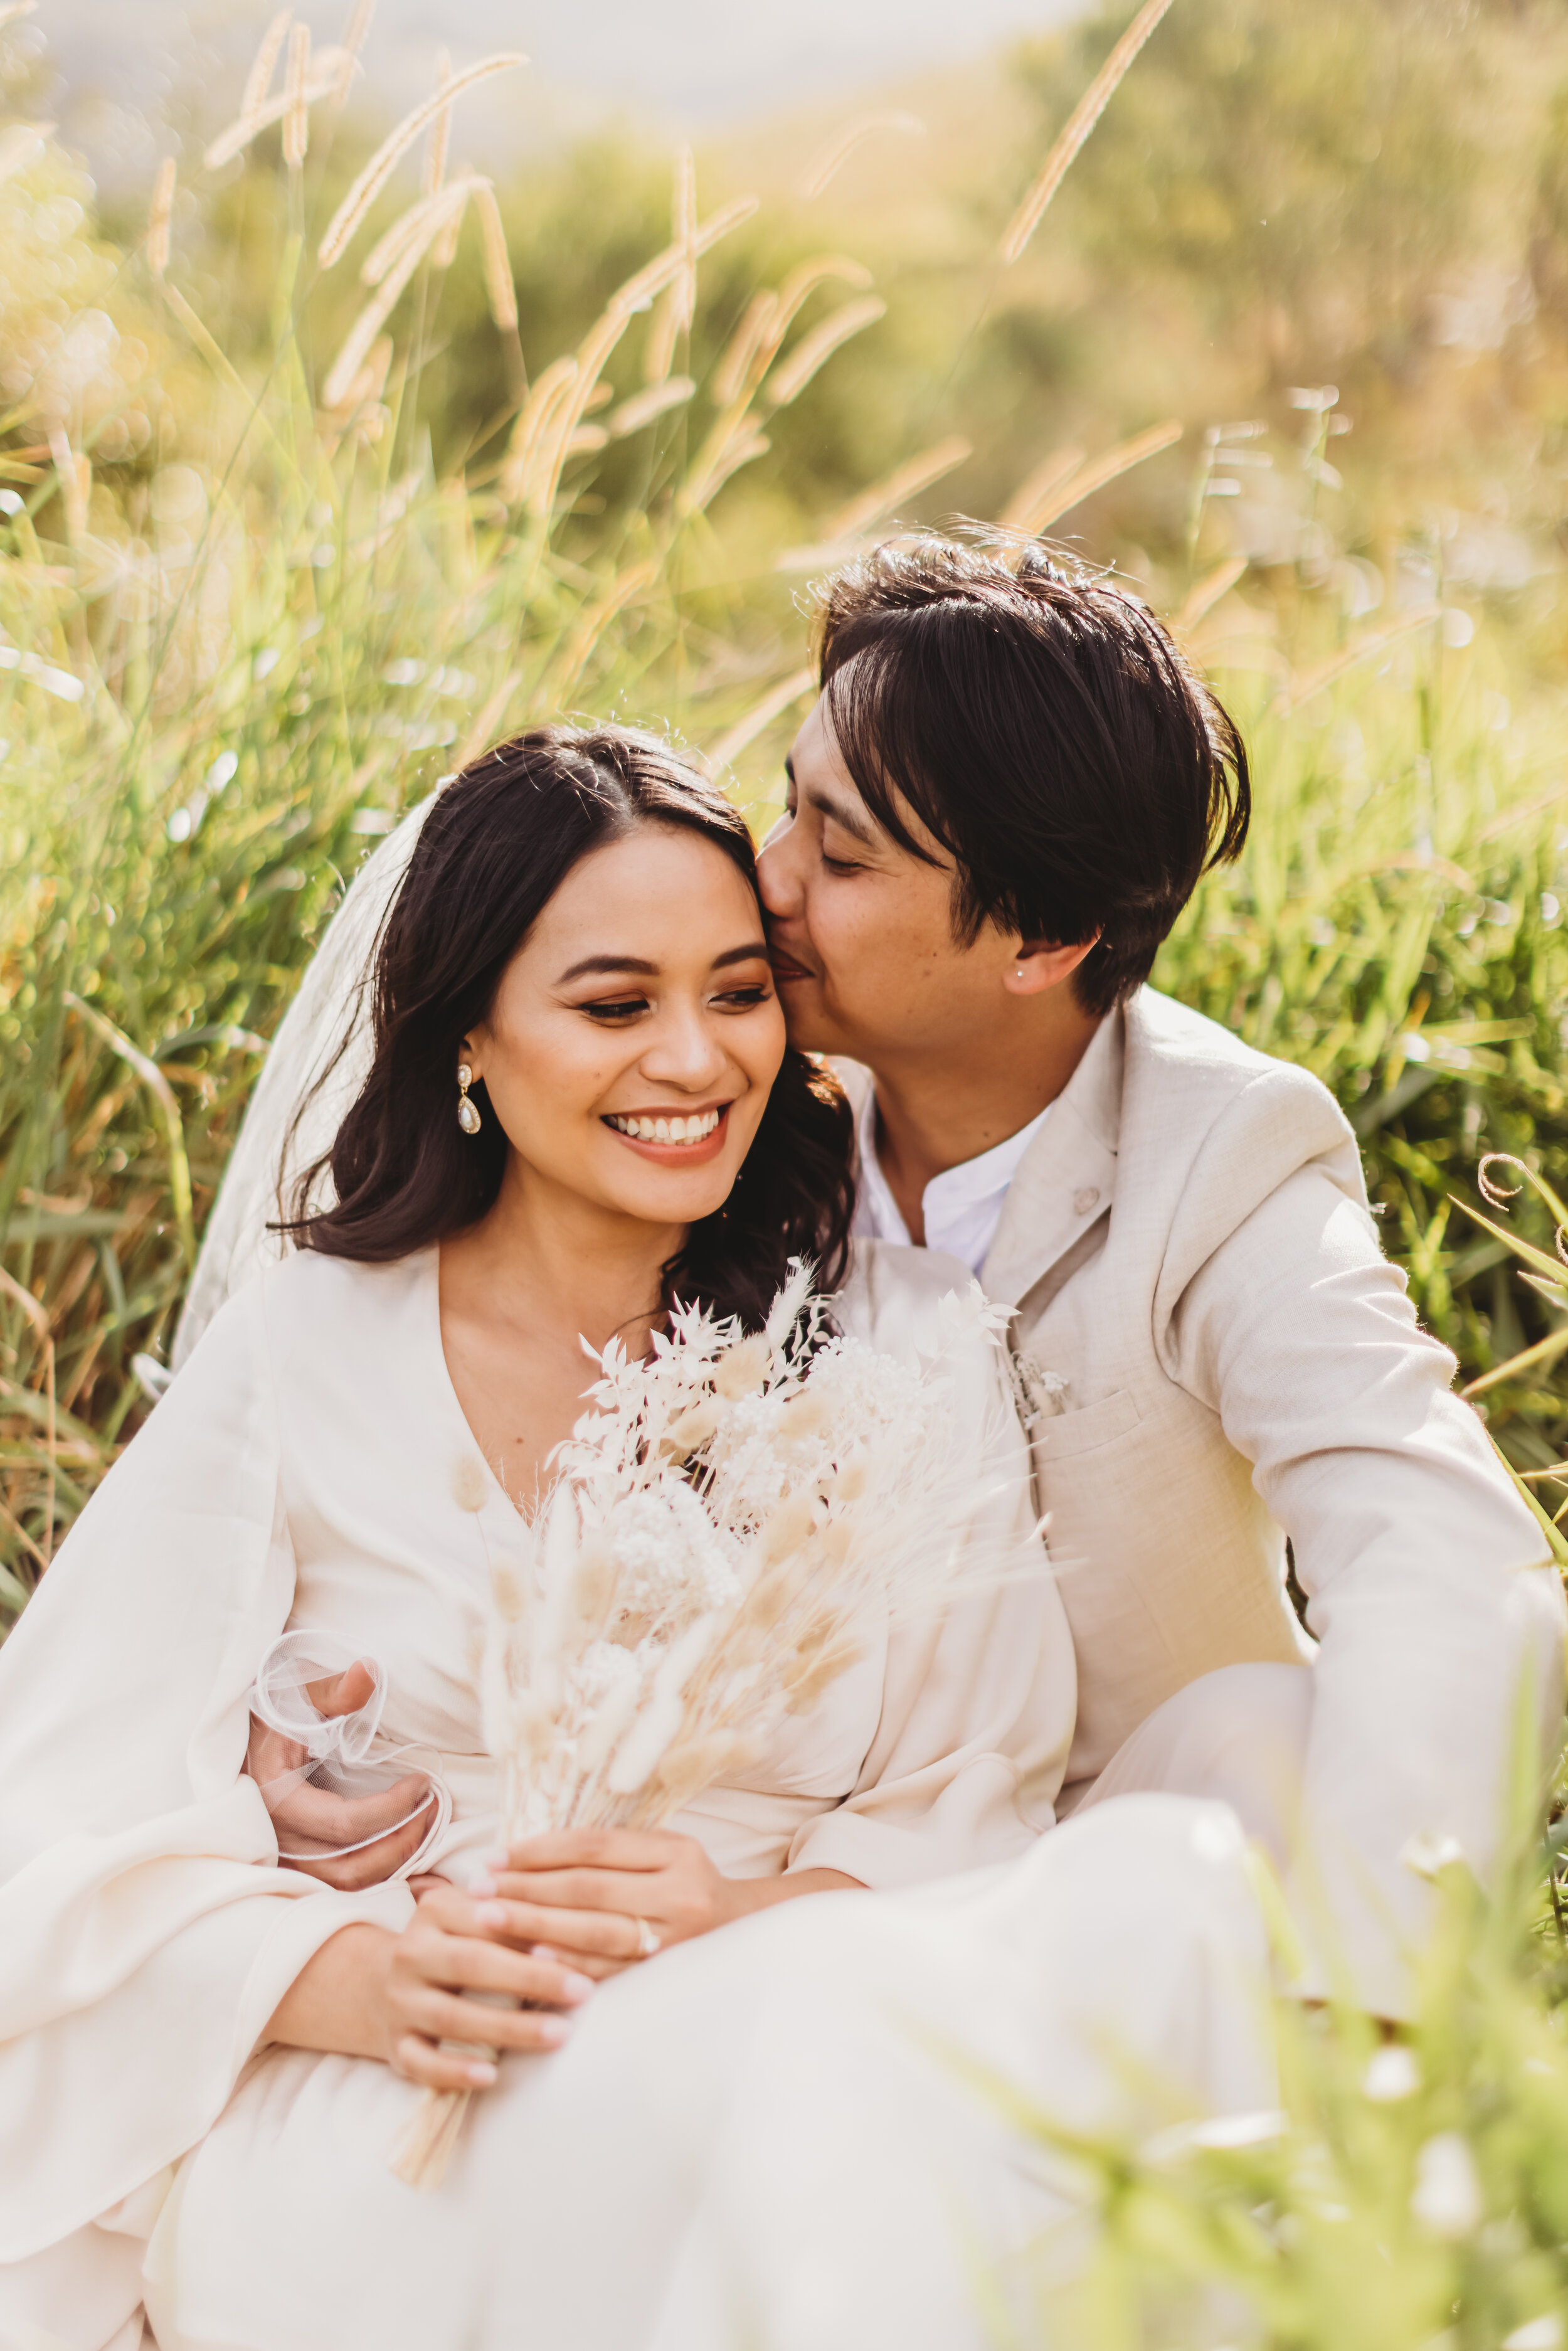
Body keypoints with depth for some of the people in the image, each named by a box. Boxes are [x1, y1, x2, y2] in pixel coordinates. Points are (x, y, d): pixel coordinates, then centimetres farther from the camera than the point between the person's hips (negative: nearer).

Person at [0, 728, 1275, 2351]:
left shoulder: (912, 1352, 9)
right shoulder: (301, 1354, 5)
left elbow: (974, 1802, 5)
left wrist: (765, 1918, -18)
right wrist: (355, 1973, -20)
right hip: (356, 2150, -4)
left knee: (1167, 1890, -27)